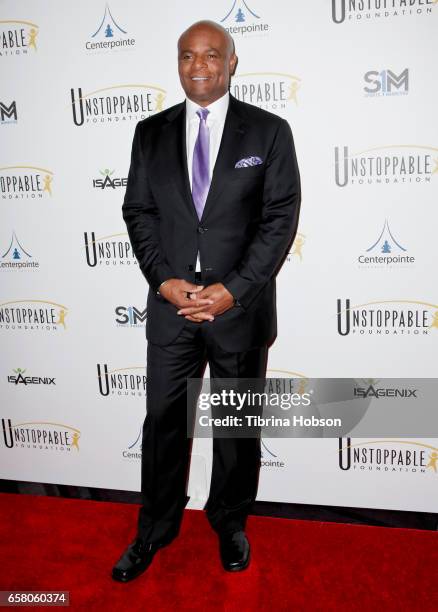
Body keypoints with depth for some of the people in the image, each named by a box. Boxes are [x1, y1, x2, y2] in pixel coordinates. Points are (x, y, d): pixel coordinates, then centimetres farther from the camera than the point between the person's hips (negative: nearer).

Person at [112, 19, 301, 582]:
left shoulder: (269, 132, 0)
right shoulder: (151, 133, 7)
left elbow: (281, 219, -6)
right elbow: (138, 212, 5)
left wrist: (233, 289, -15)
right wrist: (164, 280, -10)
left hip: (241, 307, -1)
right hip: (170, 304, 2)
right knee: (163, 423, 10)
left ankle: (230, 524, 35)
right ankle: (155, 530, 31)